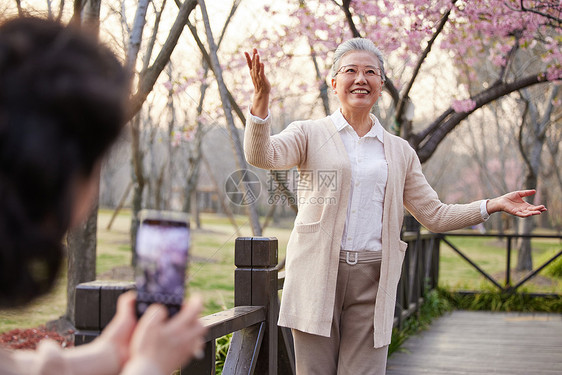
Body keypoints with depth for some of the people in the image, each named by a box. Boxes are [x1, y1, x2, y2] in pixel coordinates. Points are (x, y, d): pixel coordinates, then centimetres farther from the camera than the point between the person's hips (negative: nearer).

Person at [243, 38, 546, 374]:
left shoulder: (400, 152, 15)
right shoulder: (309, 135, 6)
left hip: (372, 282, 2)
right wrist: (262, 98, -28)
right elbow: (262, 155, -12)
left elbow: (434, 214, 16)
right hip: (317, 274, -2)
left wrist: (494, 205, 5)